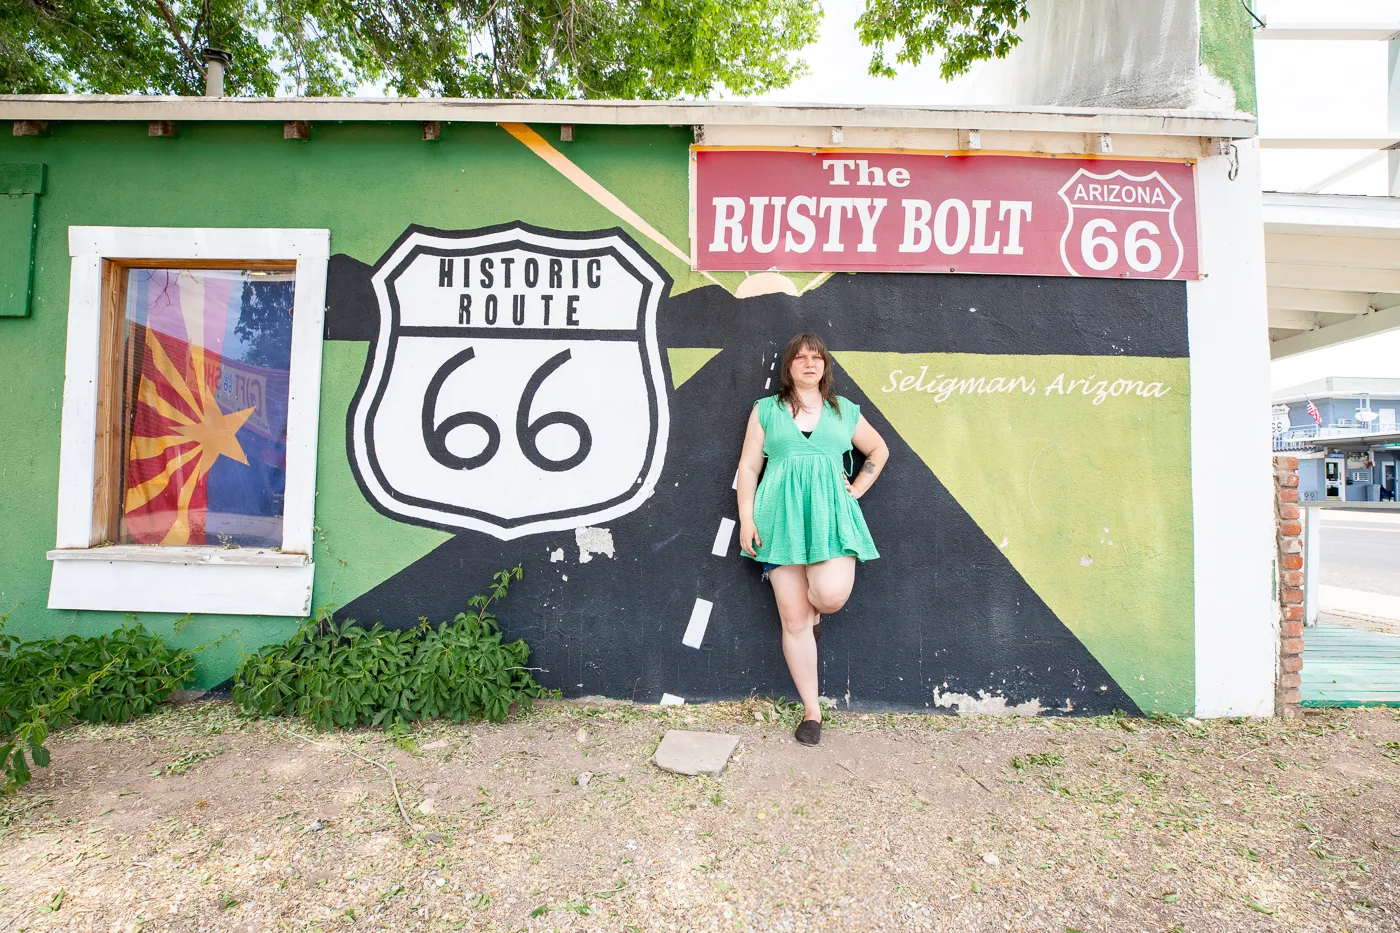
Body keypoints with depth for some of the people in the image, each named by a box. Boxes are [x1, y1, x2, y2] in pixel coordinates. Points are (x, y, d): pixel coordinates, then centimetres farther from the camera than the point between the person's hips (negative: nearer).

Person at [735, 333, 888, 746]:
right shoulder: (766, 410, 10)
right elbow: (748, 467, 6)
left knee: (832, 594, -24)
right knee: (793, 618, 1)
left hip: (830, 513, 1)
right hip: (781, 515, 0)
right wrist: (746, 519, -3)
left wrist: (856, 490, 13)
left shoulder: (844, 411, 14)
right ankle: (811, 710, 17)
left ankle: (815, 611, 16)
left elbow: (878, 451, 27)